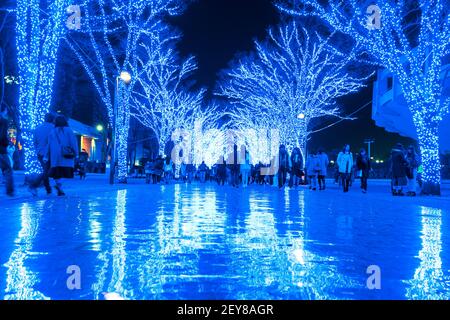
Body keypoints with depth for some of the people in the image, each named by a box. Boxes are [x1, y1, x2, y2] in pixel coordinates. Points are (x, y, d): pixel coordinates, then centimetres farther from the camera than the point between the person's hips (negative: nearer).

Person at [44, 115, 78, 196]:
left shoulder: (52, 132, 12)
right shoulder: (68, 130, 2)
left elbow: (48, 145, 10)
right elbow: (73, 142, -4)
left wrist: (46, 157, 11)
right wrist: (76, 154, -2)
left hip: (54, 156, 3)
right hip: (66, 156, -3)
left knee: (57, 173, 7)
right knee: (66, 171, -4)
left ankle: (60, 187, -4)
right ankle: (59, 186, -27)